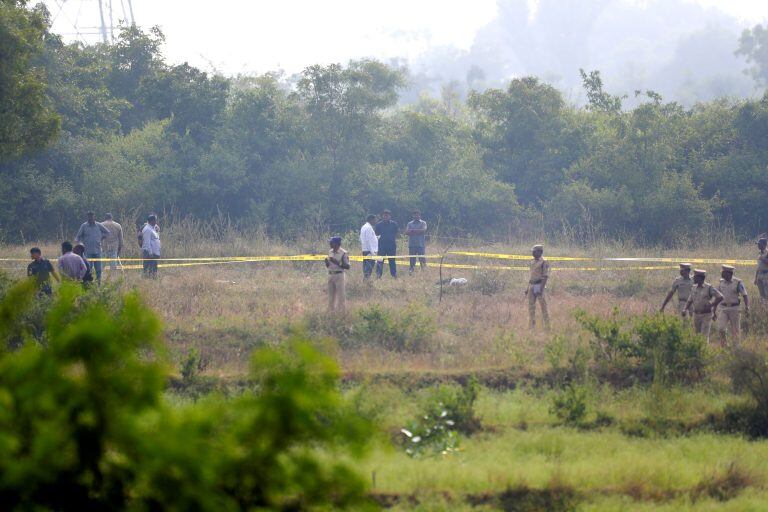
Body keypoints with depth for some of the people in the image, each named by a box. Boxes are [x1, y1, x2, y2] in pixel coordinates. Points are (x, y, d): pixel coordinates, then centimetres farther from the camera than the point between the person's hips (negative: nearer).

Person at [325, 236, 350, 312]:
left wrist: (337, 262, -22)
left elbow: (347, 267, -14)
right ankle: (331, 311, 22)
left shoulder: (343, 253, -11)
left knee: (341, 295, -2)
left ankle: (342, 311, 5)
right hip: (330, 275, 7)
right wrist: (326, 262, -4)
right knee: (331, 295, 13)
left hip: (339, 275, -7)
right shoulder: (330, 252, 10)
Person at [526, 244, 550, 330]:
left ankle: (547, 326, 0)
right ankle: (532, 326, 9)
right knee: (531, 307, 5)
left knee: (543, 306, -4)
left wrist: (541, 289, -22)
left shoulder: (544, 262, -8)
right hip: (532, 286, 8)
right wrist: (527, 288, 17)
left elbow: (545, 276, -14)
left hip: (539, 285, -8)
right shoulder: (533, 262, 16)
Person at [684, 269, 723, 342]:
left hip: (706, 316, -6)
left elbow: (720, 297, -15)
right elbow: (689, 300, 13)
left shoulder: (709, 288, -12)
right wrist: (685, 309, -3)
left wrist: (711, 305, -18)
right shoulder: (694, 288, 6)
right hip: (696, 315, 6)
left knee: (704, 336, -10)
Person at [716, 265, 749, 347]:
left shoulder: (738, 283, -7)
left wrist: (747, 307, -20)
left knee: (735, 330, 3)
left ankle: (736, 346, 13)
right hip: (724, 309, 3)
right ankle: (724, 346, 9)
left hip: (734, 309, -3)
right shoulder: (721, 283, 5)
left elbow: (745, 296, -8)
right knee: (721, 328, -8)